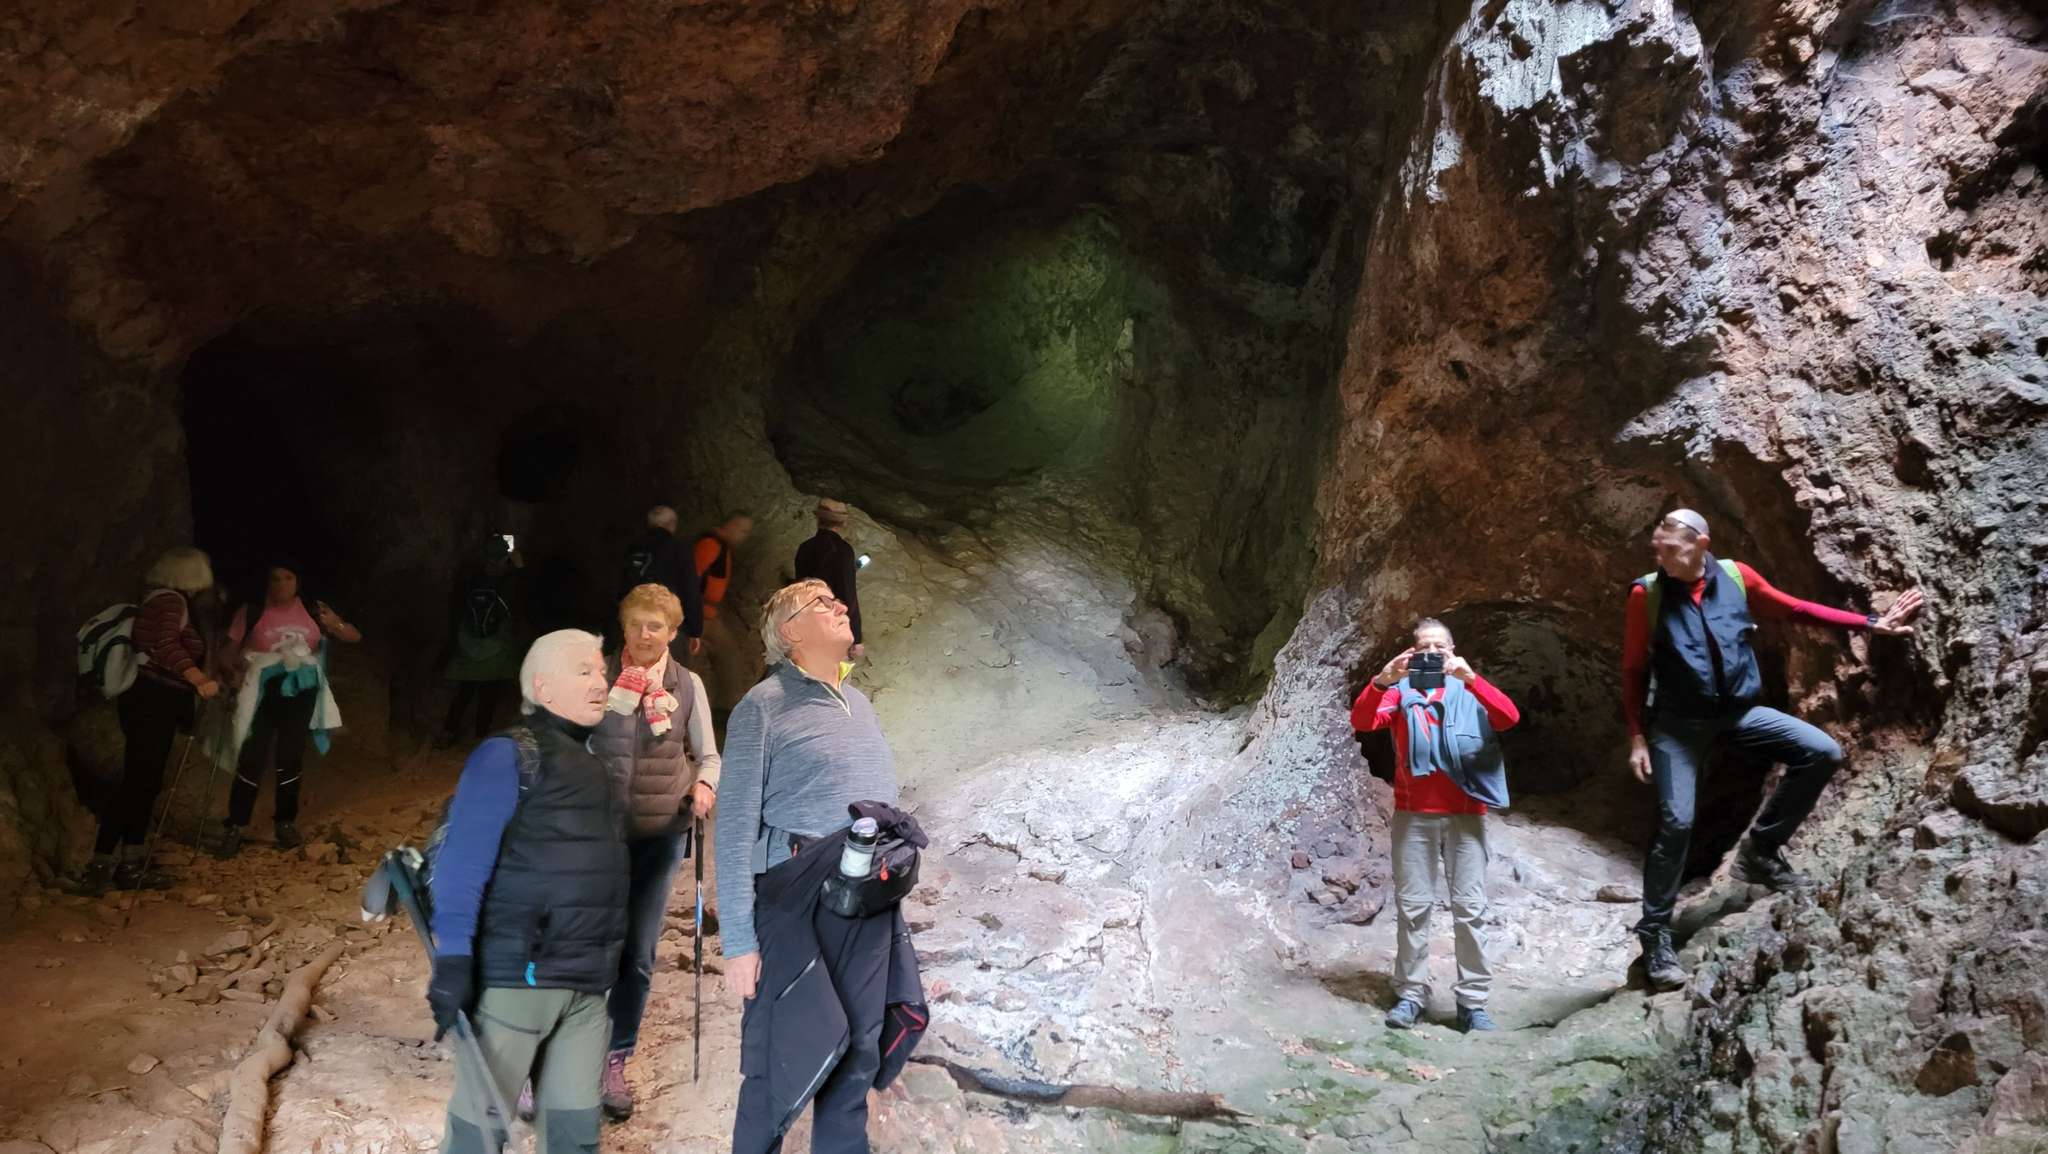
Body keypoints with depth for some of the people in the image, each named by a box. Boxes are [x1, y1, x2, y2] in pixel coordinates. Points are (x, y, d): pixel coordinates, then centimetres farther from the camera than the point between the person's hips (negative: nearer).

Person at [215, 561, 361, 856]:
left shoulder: (312, 610, 1)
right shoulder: (250, 613, -4)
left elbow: (355, 637, 2)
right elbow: (229, 652, -2)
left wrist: (336, 626, -18)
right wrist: (232, 671, -22)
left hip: (301, 691, 3)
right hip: (264, 691, -2)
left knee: (291, 758, 12)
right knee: (252, 758, -8)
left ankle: (286, 822, 24)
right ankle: (234, 827, 0)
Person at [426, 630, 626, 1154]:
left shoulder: (592, 766, 17)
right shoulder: (509, 756, -7)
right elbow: (463, 863, -15)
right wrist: (453, 961, -22)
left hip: (585, 988, 7)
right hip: (515, 975, -7)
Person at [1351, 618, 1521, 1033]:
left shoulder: (1469, 690, 9)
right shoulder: (1401, 691, 8)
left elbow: (1510, 718, -9)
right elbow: (1362, 722, -9)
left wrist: (1471, 679, -22)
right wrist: (1382, 681, -25)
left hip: (1465, 814, 0)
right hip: (1413, 814, 0)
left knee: (1470, 908, -2)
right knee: (1412, 906, 1)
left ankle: (1473, 1001, 2)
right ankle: (1410, 994, 6)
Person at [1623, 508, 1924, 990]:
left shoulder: (1735, 576, -3)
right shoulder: (1647, 593, -10)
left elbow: (1794, 610, 10)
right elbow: (1633, 670, -4)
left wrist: (1870, 623, 9)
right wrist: (1638, 736, -8)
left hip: (1739, 710, 4)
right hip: (1678, 722, -4)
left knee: (1822, 753, -7)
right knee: (1676, 823, -13)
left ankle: (1760, 851, 8)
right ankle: (1655, 936, -1)